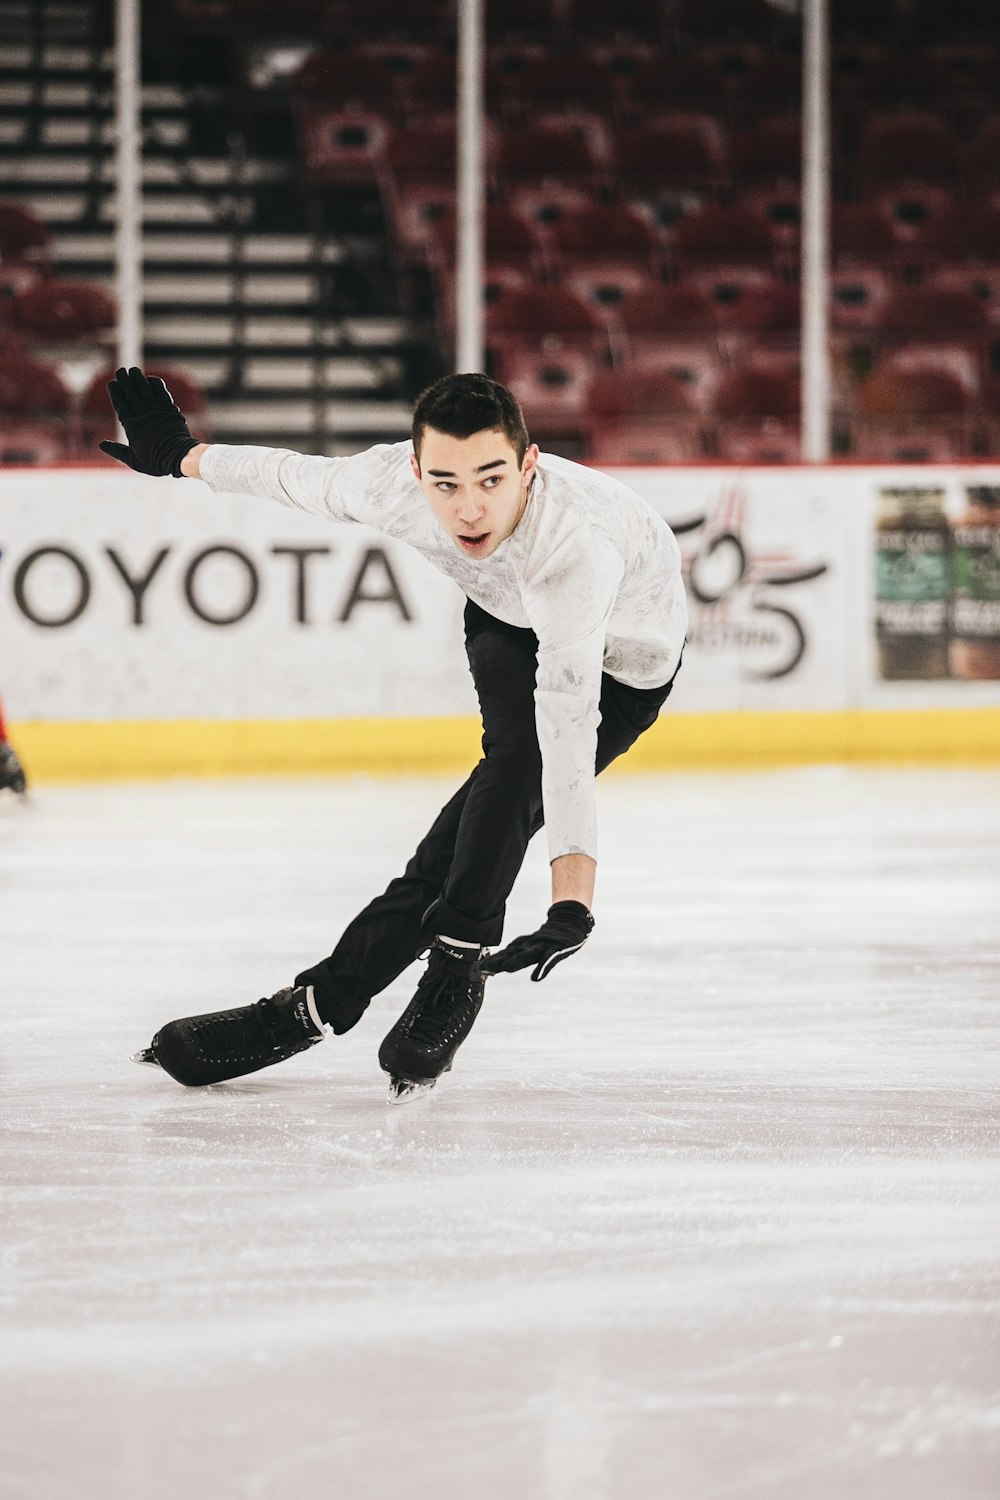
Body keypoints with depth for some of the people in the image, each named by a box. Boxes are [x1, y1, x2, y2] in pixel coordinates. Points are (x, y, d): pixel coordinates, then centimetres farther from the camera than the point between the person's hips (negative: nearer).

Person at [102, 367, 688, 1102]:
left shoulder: (572, 549, -46)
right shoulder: (394, 482, -31)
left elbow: (568, 717, -55)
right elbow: (302, 478, -7)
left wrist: (572, 895, -62)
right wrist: (186, 455, 11)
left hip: (621, 660, -5)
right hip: (507, 616, 5)